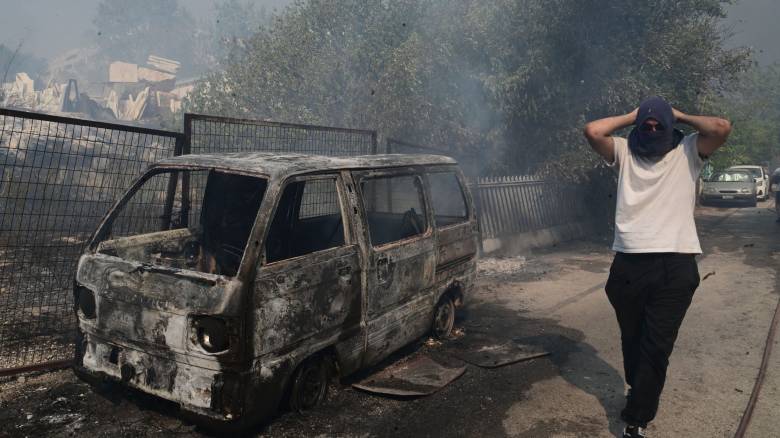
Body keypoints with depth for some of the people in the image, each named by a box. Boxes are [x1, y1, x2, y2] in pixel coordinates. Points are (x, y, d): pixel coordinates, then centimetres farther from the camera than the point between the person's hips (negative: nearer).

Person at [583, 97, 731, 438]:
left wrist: (681, 117, 5)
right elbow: (592, 131, -5)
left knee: (656, 347, -1)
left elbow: (722, 128, -10)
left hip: (675, 267, -2)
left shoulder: (687, 152, 8)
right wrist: (631, 117, 6)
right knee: (632, 340, 16)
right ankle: (639, 395, 39)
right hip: (630, 264, 2)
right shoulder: (624, 153, 10)